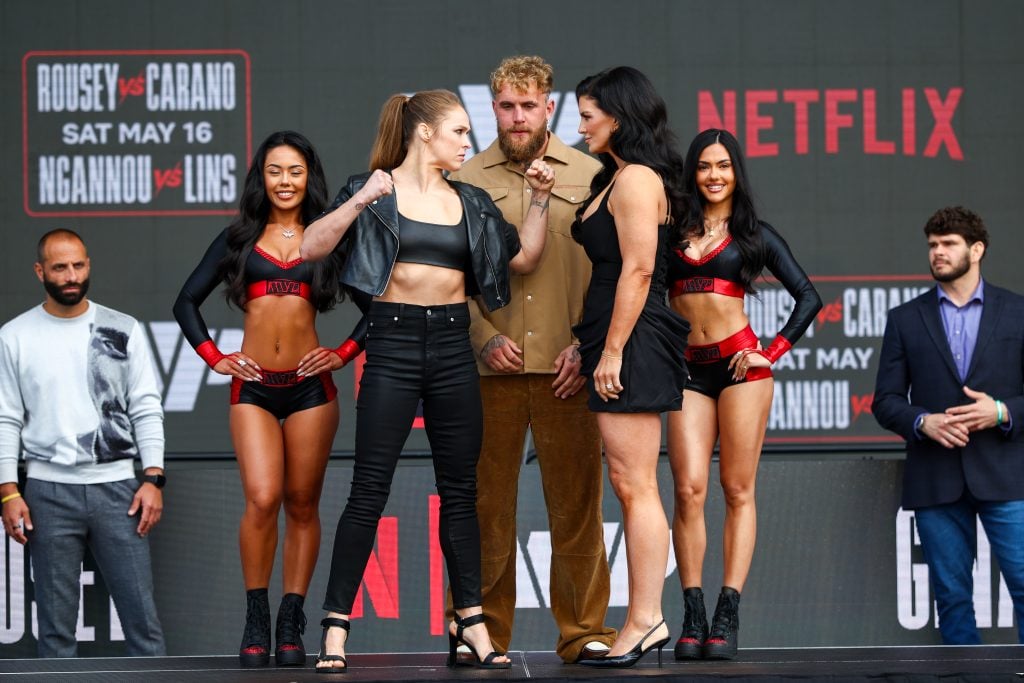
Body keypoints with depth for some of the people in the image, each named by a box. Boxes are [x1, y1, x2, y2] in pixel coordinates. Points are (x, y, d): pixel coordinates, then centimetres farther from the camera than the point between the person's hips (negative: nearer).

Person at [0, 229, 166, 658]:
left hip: (116, 488, 0)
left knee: (141, 613, -2)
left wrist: (153, 479, -5)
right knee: (56, 622, 3)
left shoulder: (124, 330, 5)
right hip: (49, 492, 0)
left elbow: (147, 410, 4)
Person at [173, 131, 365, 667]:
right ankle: (255, 623, -3)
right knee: (262, 500, -14)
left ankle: (291, 625, 7)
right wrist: (214, 358, 5)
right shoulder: (239, 239, 11)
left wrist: (345, 353, 1)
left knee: (302, 505, 1)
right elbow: (187, 302, 14)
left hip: (310, 386, 0)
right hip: (253, 387, 0)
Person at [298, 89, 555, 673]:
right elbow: (313, 248, -11)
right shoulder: (378, 190, -1)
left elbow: (525, 258, 13)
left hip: (453, 345, 5)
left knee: (460, 489, 8)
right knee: (370, 489, -7)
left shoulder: (470, 203, 13)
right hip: (393, 343, -5)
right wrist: (360, 201, -22)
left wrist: (540, 200, 4)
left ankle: (470, 620, 14)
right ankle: (337, 625, -4)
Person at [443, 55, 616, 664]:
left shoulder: (588, 176, 8)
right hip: (492, 368, 1)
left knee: (576, 504, 0)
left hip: (567, 368, 0)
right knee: (488, 506, 3)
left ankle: (584, 631, 9)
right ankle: (485, 633, 11)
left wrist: (585, 345, -5)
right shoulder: (467, 181, 9)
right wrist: (485, 338, -6)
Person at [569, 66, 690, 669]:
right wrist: (588, 345, 19)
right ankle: (645, 621, 9)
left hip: (634, 345, -10)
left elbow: (637, 270, -18)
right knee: (633, 487, 8)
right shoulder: (617, 178, 20)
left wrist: (612, 351, -18)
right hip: (619, 345, 10)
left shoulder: (635, 179, -11)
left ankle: (646, 621, -8)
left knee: (635, 486, -9)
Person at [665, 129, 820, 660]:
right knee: (689, 490, -9)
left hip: (740, 365, -2)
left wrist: (774, 352, 0)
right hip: (688, 370, 2)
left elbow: (808, 297, 8)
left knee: (738, 490, -5)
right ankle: (693, 618, -8)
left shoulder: (754, 234, 8)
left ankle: (727, 618, -8)